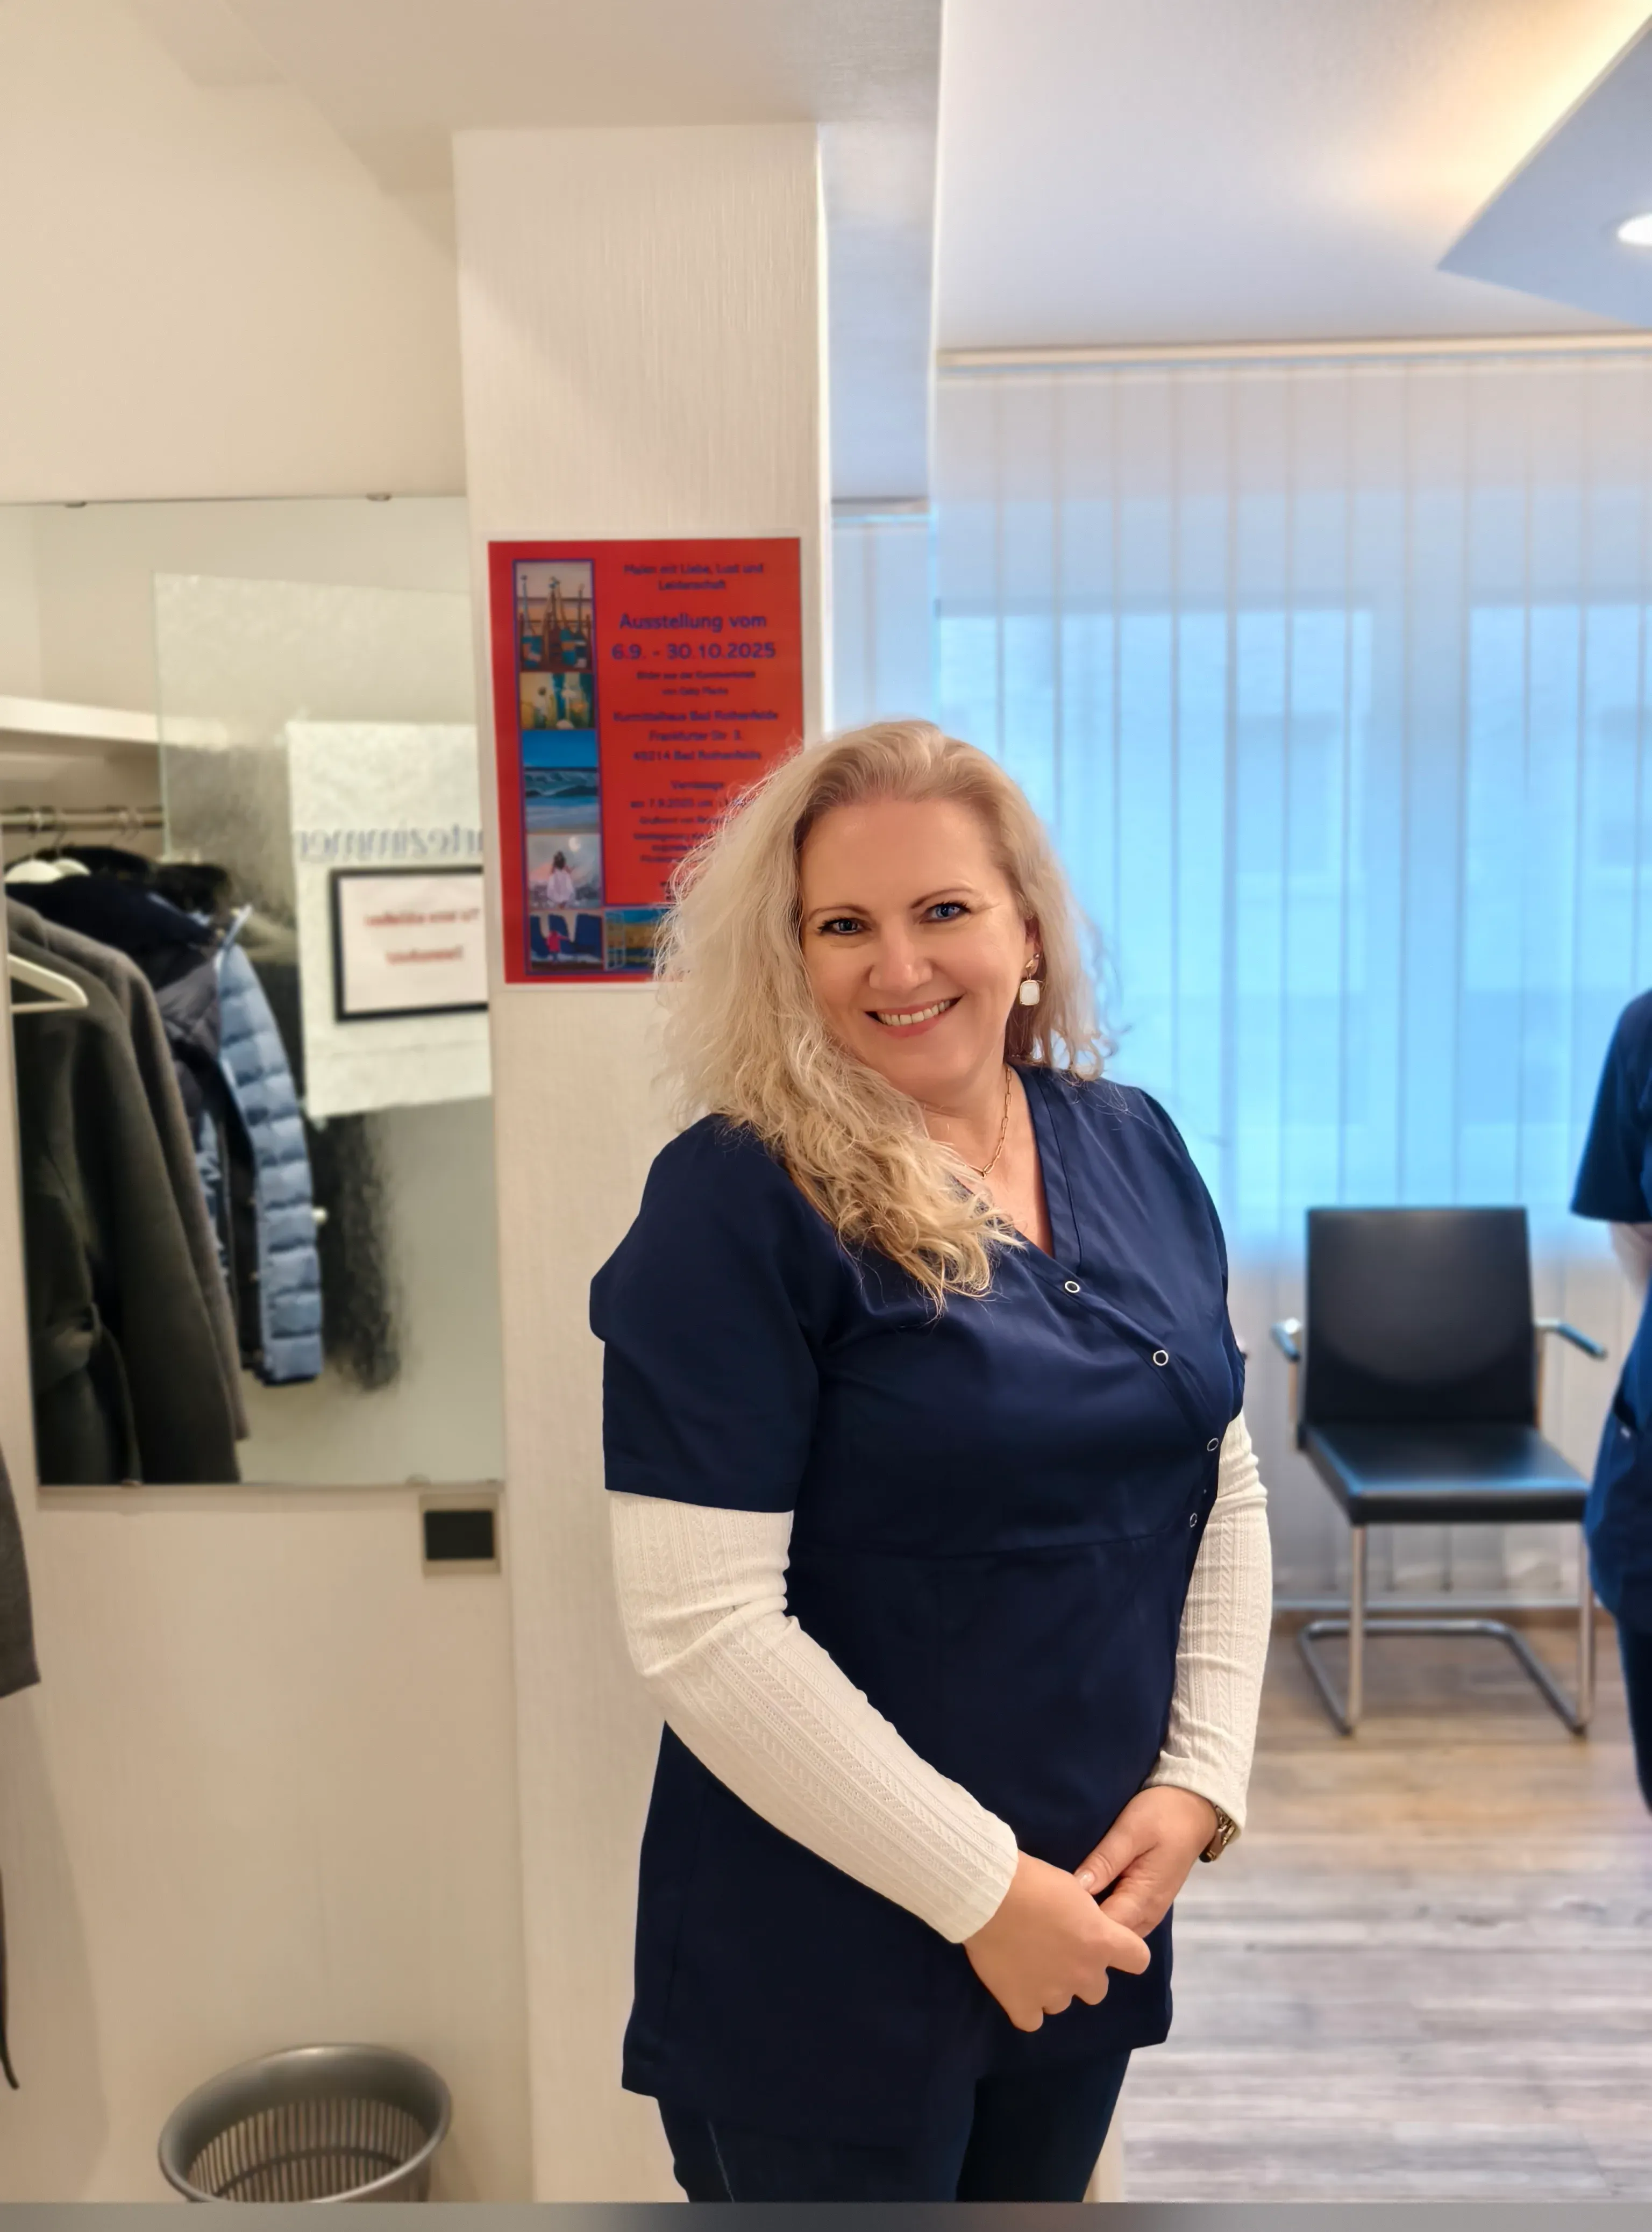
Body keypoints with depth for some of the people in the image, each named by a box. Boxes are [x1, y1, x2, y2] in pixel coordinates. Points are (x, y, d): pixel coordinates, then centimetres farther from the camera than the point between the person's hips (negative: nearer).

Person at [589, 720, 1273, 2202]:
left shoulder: (1133, 1148, 0)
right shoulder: (736, 1206, -18)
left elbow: (1225, 1487, 7)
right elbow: (700, 1624, -21)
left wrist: (1200, 1778, -3)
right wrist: (982, 1887, -17)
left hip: (1098, 1907, 6)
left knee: (1040, 2186, 24)